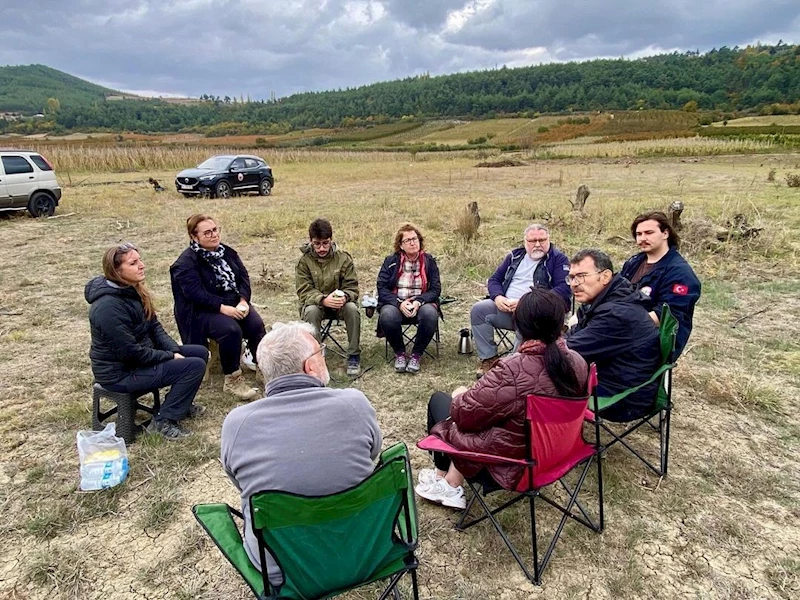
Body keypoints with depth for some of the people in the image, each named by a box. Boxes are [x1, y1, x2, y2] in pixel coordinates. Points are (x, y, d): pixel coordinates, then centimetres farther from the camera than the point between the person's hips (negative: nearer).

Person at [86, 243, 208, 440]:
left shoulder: (132, 290, 1)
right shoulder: (108, 307, -28)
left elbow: (154, 326, 6)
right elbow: (132, 352, -26)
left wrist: (175, 350, -8)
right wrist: (170, 356, -16)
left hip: (141, 353, 10)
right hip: (120, 372, -9)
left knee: (200, 352, 8)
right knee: (195, 366, -19)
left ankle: (180, 403, 24)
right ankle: (163, 421, -6)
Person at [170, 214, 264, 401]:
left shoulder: (227, 252, 8)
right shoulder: (186, 262, -12)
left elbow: (243, 277, 3)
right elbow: (196, 293, -21)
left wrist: (243, 301, -14)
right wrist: (223, 308, -29)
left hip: (234, 303, 6)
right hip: (203, 311, -5)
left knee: (256, 325, -21)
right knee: (231, 330, -32)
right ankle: (232, 380, -16)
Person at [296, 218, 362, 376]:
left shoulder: (344, 258, -6)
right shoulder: (304, 261, -7)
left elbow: (352, 288, -7)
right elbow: (304, 292, -13)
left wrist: (344, 297, -32)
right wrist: (324, 299, -33)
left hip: (340, 303, 1)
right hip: (315, 303, 0)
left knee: (352, 308, -31)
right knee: (311, 311, -34)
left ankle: (354, 356, -18)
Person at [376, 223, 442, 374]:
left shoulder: (429, 261, 5)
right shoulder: (391, 261, 3)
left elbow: (436, 289, 0)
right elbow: (382, 288, -4)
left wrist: (418, 302, -18)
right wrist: (399, 303, -20)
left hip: (422, 304, 0)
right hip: (395, 303, 0)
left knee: (430, 314, -34)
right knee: (387, 316, -35)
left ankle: (416, 355, -11)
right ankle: (399, 353, -6)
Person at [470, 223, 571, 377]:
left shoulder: (558, 259, 2)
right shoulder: (515, 256, 18)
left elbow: (564, 290, -11)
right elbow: (494, 279, 18)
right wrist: (498, 298, -6)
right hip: (506, 307, 5)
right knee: (478, 310, -16)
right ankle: (489, 358, -9)